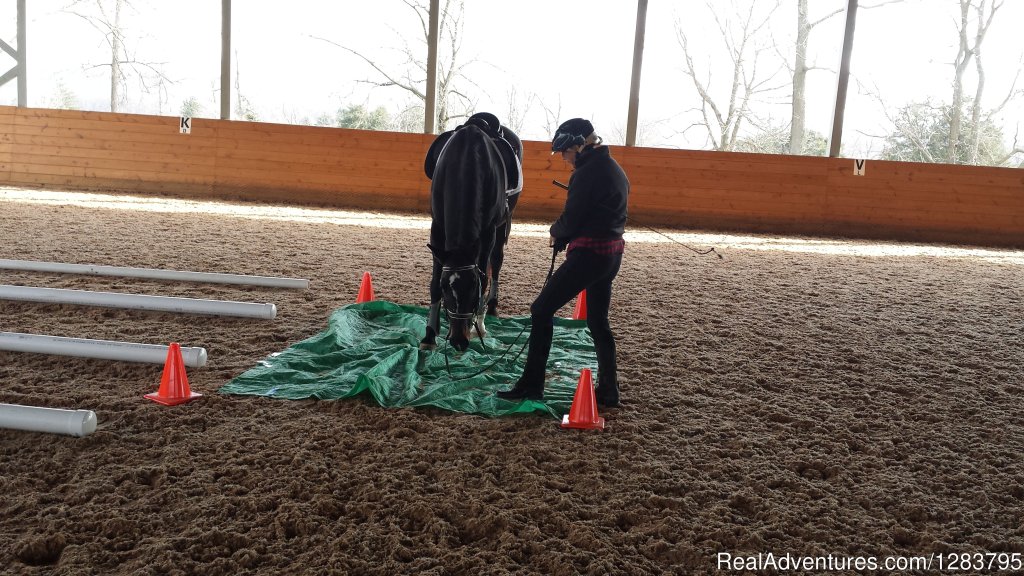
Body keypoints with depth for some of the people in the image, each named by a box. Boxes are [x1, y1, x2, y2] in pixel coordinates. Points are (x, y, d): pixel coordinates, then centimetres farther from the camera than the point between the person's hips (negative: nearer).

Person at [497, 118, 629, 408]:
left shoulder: (588, 172, -16)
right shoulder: (615, 169, 14)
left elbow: (571, 218, -16)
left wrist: (556, 233, 5)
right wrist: (566, 238, 8)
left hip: (589, 254, -10)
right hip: (612, 252, 10)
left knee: (542, 310, -2)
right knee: (598, 321, 16)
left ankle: (531, 385, 1)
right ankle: (608, 391, 21)